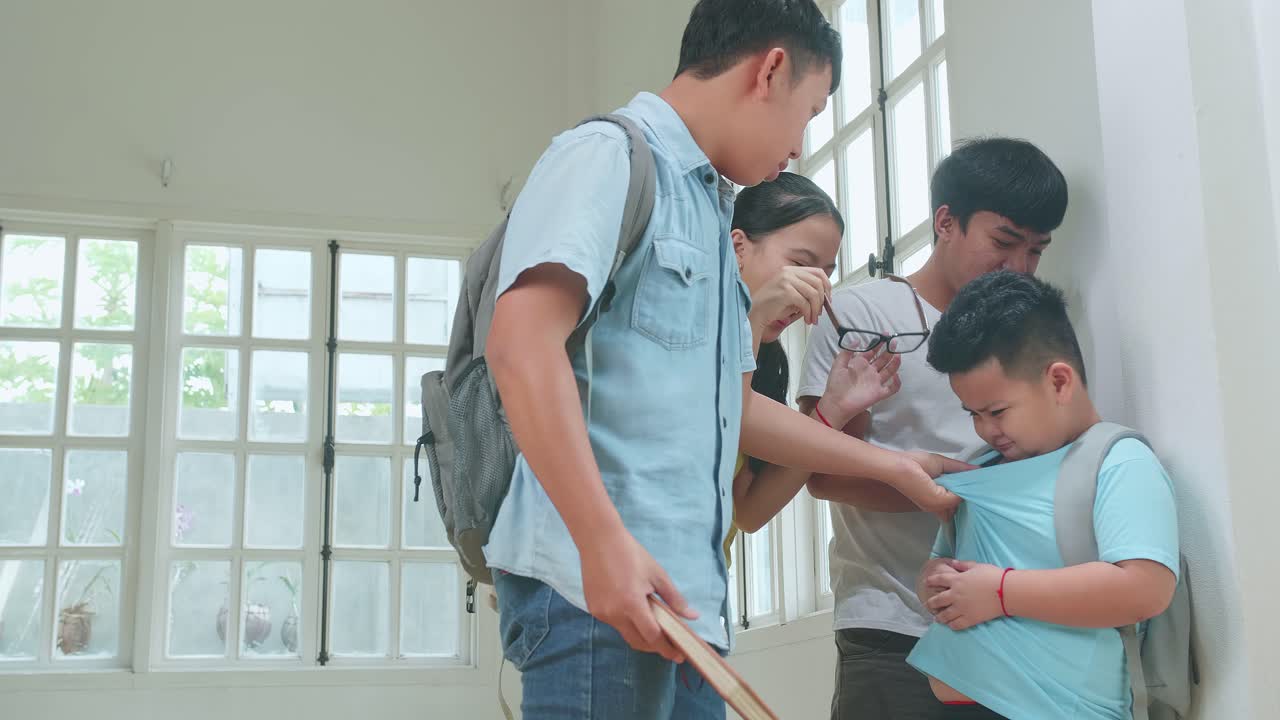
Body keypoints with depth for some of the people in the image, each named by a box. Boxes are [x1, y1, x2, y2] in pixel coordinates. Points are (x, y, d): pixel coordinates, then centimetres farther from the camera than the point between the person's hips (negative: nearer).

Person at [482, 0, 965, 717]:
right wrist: (605, 542, -26)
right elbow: (523, 346, -18)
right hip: (593, 580, -9)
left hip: (685, 593, 9)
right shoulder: (607, 154, -4)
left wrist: (896, 466, 30)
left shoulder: (713, 215, 24)